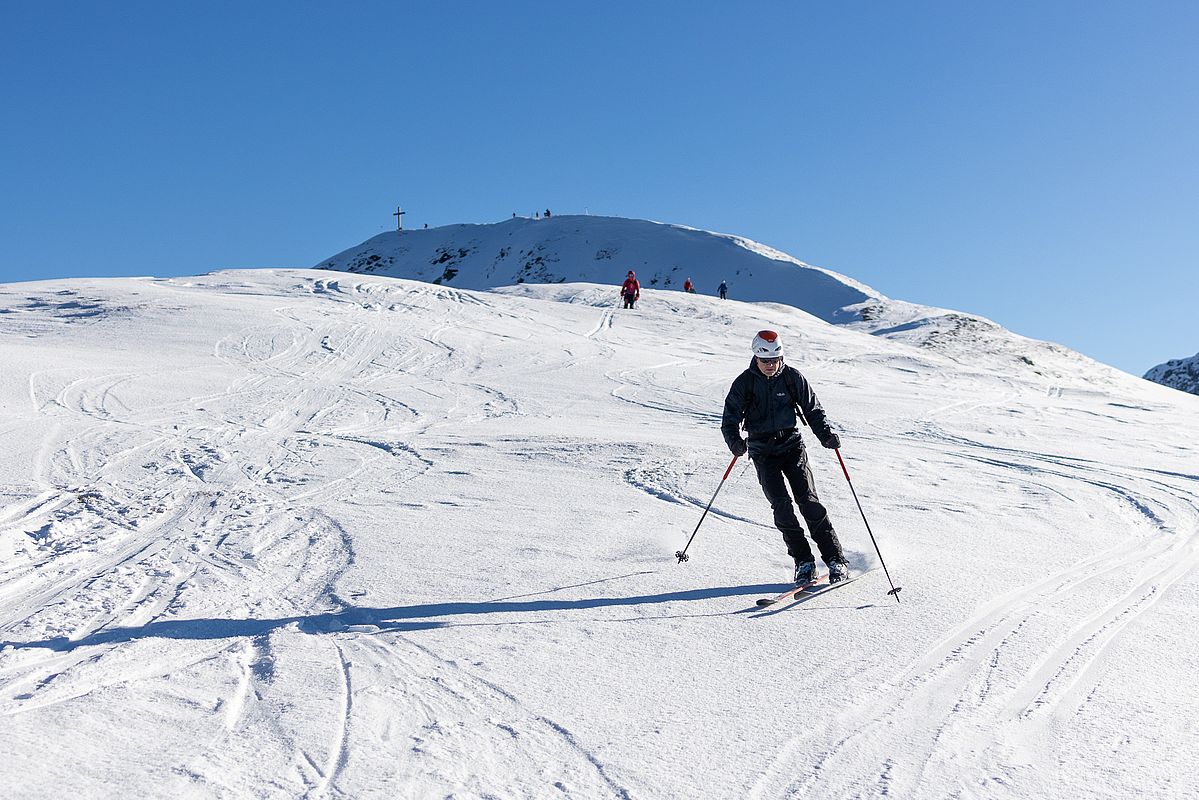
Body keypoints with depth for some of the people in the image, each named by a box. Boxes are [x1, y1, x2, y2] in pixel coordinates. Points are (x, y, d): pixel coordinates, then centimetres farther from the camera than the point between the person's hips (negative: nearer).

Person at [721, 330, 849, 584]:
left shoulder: (792, 377, -2)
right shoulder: (744, 382, -5)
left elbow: (812, 410, 5)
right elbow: (730, 418, -4)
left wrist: (826, 435, -11)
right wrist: (735, 441, -24)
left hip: (792, 444, 0)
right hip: (763, 451, 0)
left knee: (808, 501, -10)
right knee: (781, 505, -12)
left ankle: (836, 560, -4)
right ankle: (803, 561, -3)